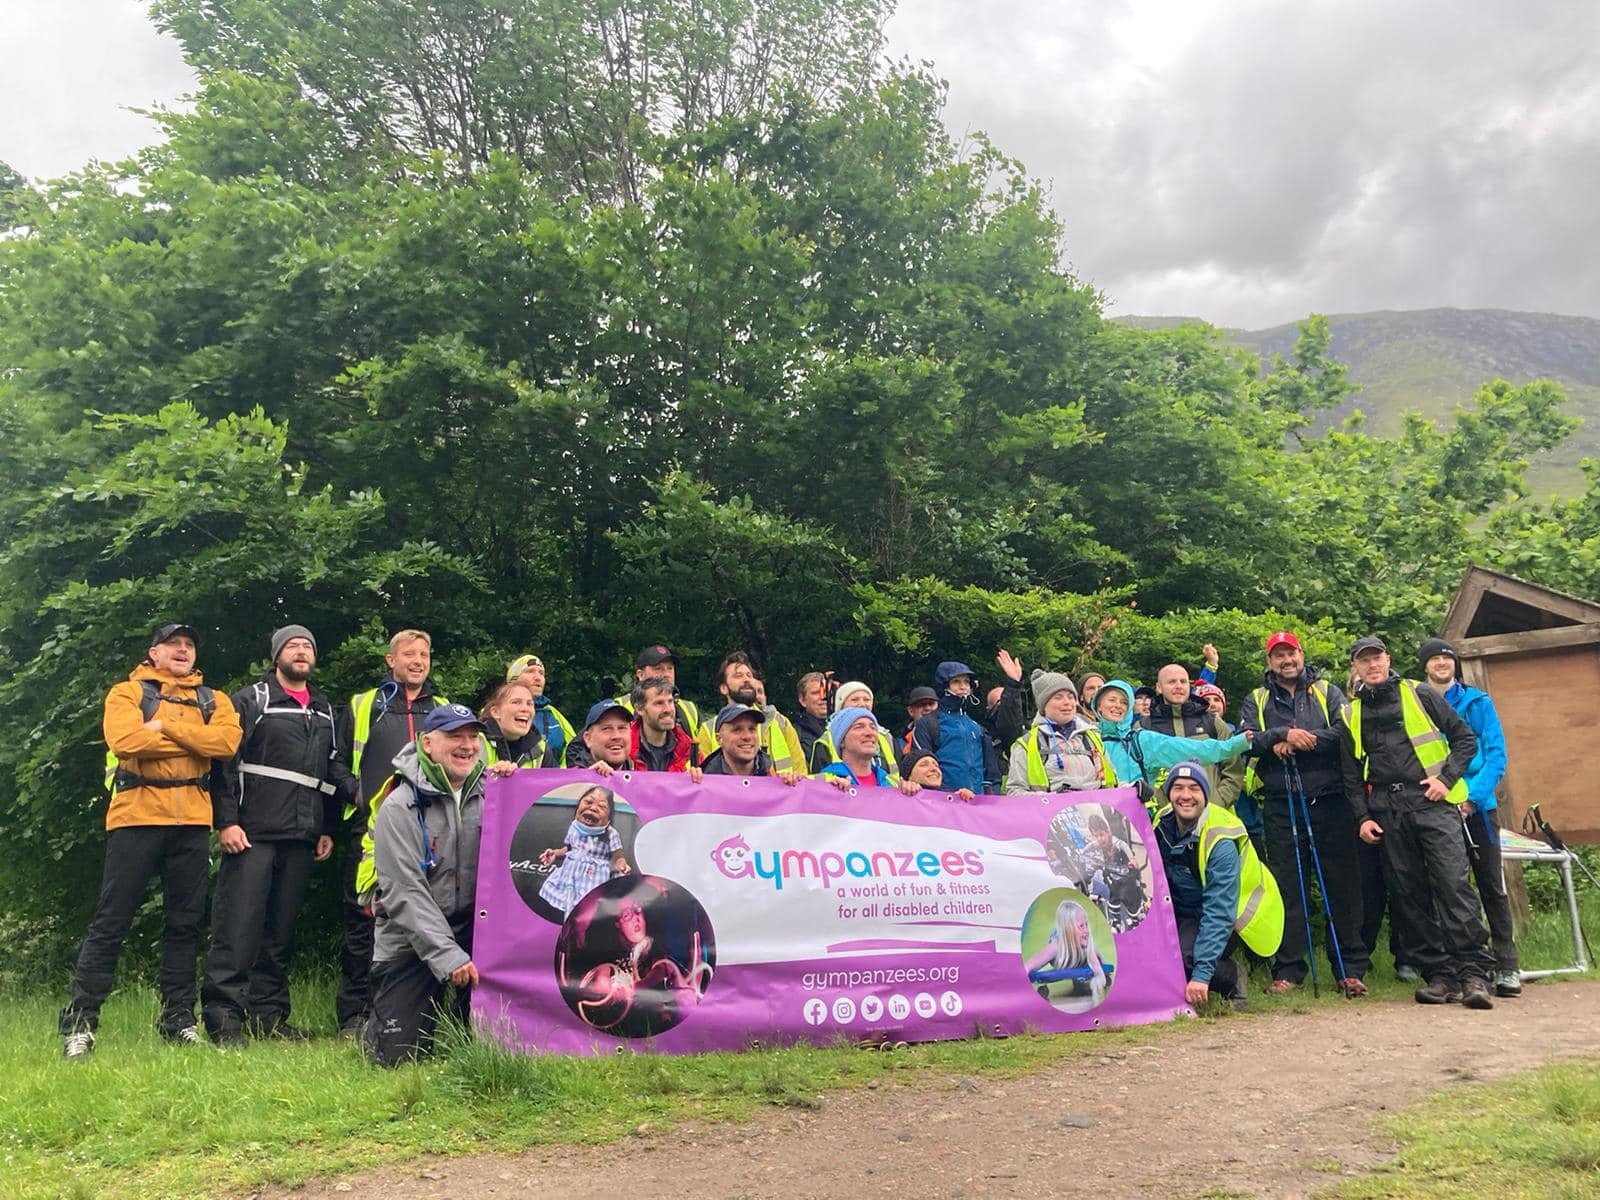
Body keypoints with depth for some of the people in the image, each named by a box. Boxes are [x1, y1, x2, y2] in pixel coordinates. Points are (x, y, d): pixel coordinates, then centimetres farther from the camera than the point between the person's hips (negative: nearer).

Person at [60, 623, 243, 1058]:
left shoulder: (213, 700, 15)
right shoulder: (127, 693, 7)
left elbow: (227, 741, -7)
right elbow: (125, 740, -14)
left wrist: (164, 726, -9)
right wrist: (195, 739, -8)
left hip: (192, 822, 3)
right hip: (136, 816, -3)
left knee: (184, 924, 8)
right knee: (111, 922, -1)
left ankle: (179, 1018, 16)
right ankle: (79, 1022, 6)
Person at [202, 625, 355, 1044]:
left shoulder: (325, 711, 20)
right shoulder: (250, 700, 2)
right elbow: (225, 761, -5)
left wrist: (328, 829, 17)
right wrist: (226, 821, -13)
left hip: (301, 838, 6)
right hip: (253, 834, -5)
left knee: (282, 928, 9)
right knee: (239, 923, -8)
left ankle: (269, 1014, 15)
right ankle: (223, 1014, -3)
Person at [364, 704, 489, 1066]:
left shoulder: (489, 794, 2)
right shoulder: (400, 807, -11)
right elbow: (405, 893, -15)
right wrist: (447, 956, -22)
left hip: (472, 931, 3)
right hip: (410, 940, -3)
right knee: (397, 1054, -9)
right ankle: (375, 1028, 26)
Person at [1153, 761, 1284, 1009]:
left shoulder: (1221, 842, -26)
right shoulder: (1162, 822, -9)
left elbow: (1218, 913, -29)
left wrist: (1201, 973, -34)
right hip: (1178, 909, 6)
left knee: (1182, 956, -32)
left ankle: (1231, 978, -2)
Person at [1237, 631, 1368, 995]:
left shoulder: (1327, 692, 12)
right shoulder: (1256, 701, 15)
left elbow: (1345, 730, -5)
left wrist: (1299, 741, -13)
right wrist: (1283, 734, -17)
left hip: (1330, 800, 0)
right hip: (1280, 805, 1)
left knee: (1342, 883, 0)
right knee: (1288, 887, 2)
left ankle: (1351, 968, 9)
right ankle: (1288, 970, 8)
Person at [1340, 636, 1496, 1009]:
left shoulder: (1419, 695, 7)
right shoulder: (1352, 715, 14)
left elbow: (1465, 739, 7)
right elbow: (1351, 774, 15)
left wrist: (1447, 778, -7)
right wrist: (1362, 818, 5)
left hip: (1433, 804, -3)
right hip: (1388, 814, 3)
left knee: (1453, 884, -14)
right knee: (1409, 895, 2)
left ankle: (1474, 972, -10)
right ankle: (1439, 974, 8)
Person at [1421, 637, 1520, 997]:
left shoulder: (1478, 703, 3)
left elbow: (1496, 754, -3)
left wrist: (1472, 795, -15)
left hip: (1477, 806, -1)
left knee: (1492, 885, 1)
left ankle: (1506, 966, 8)